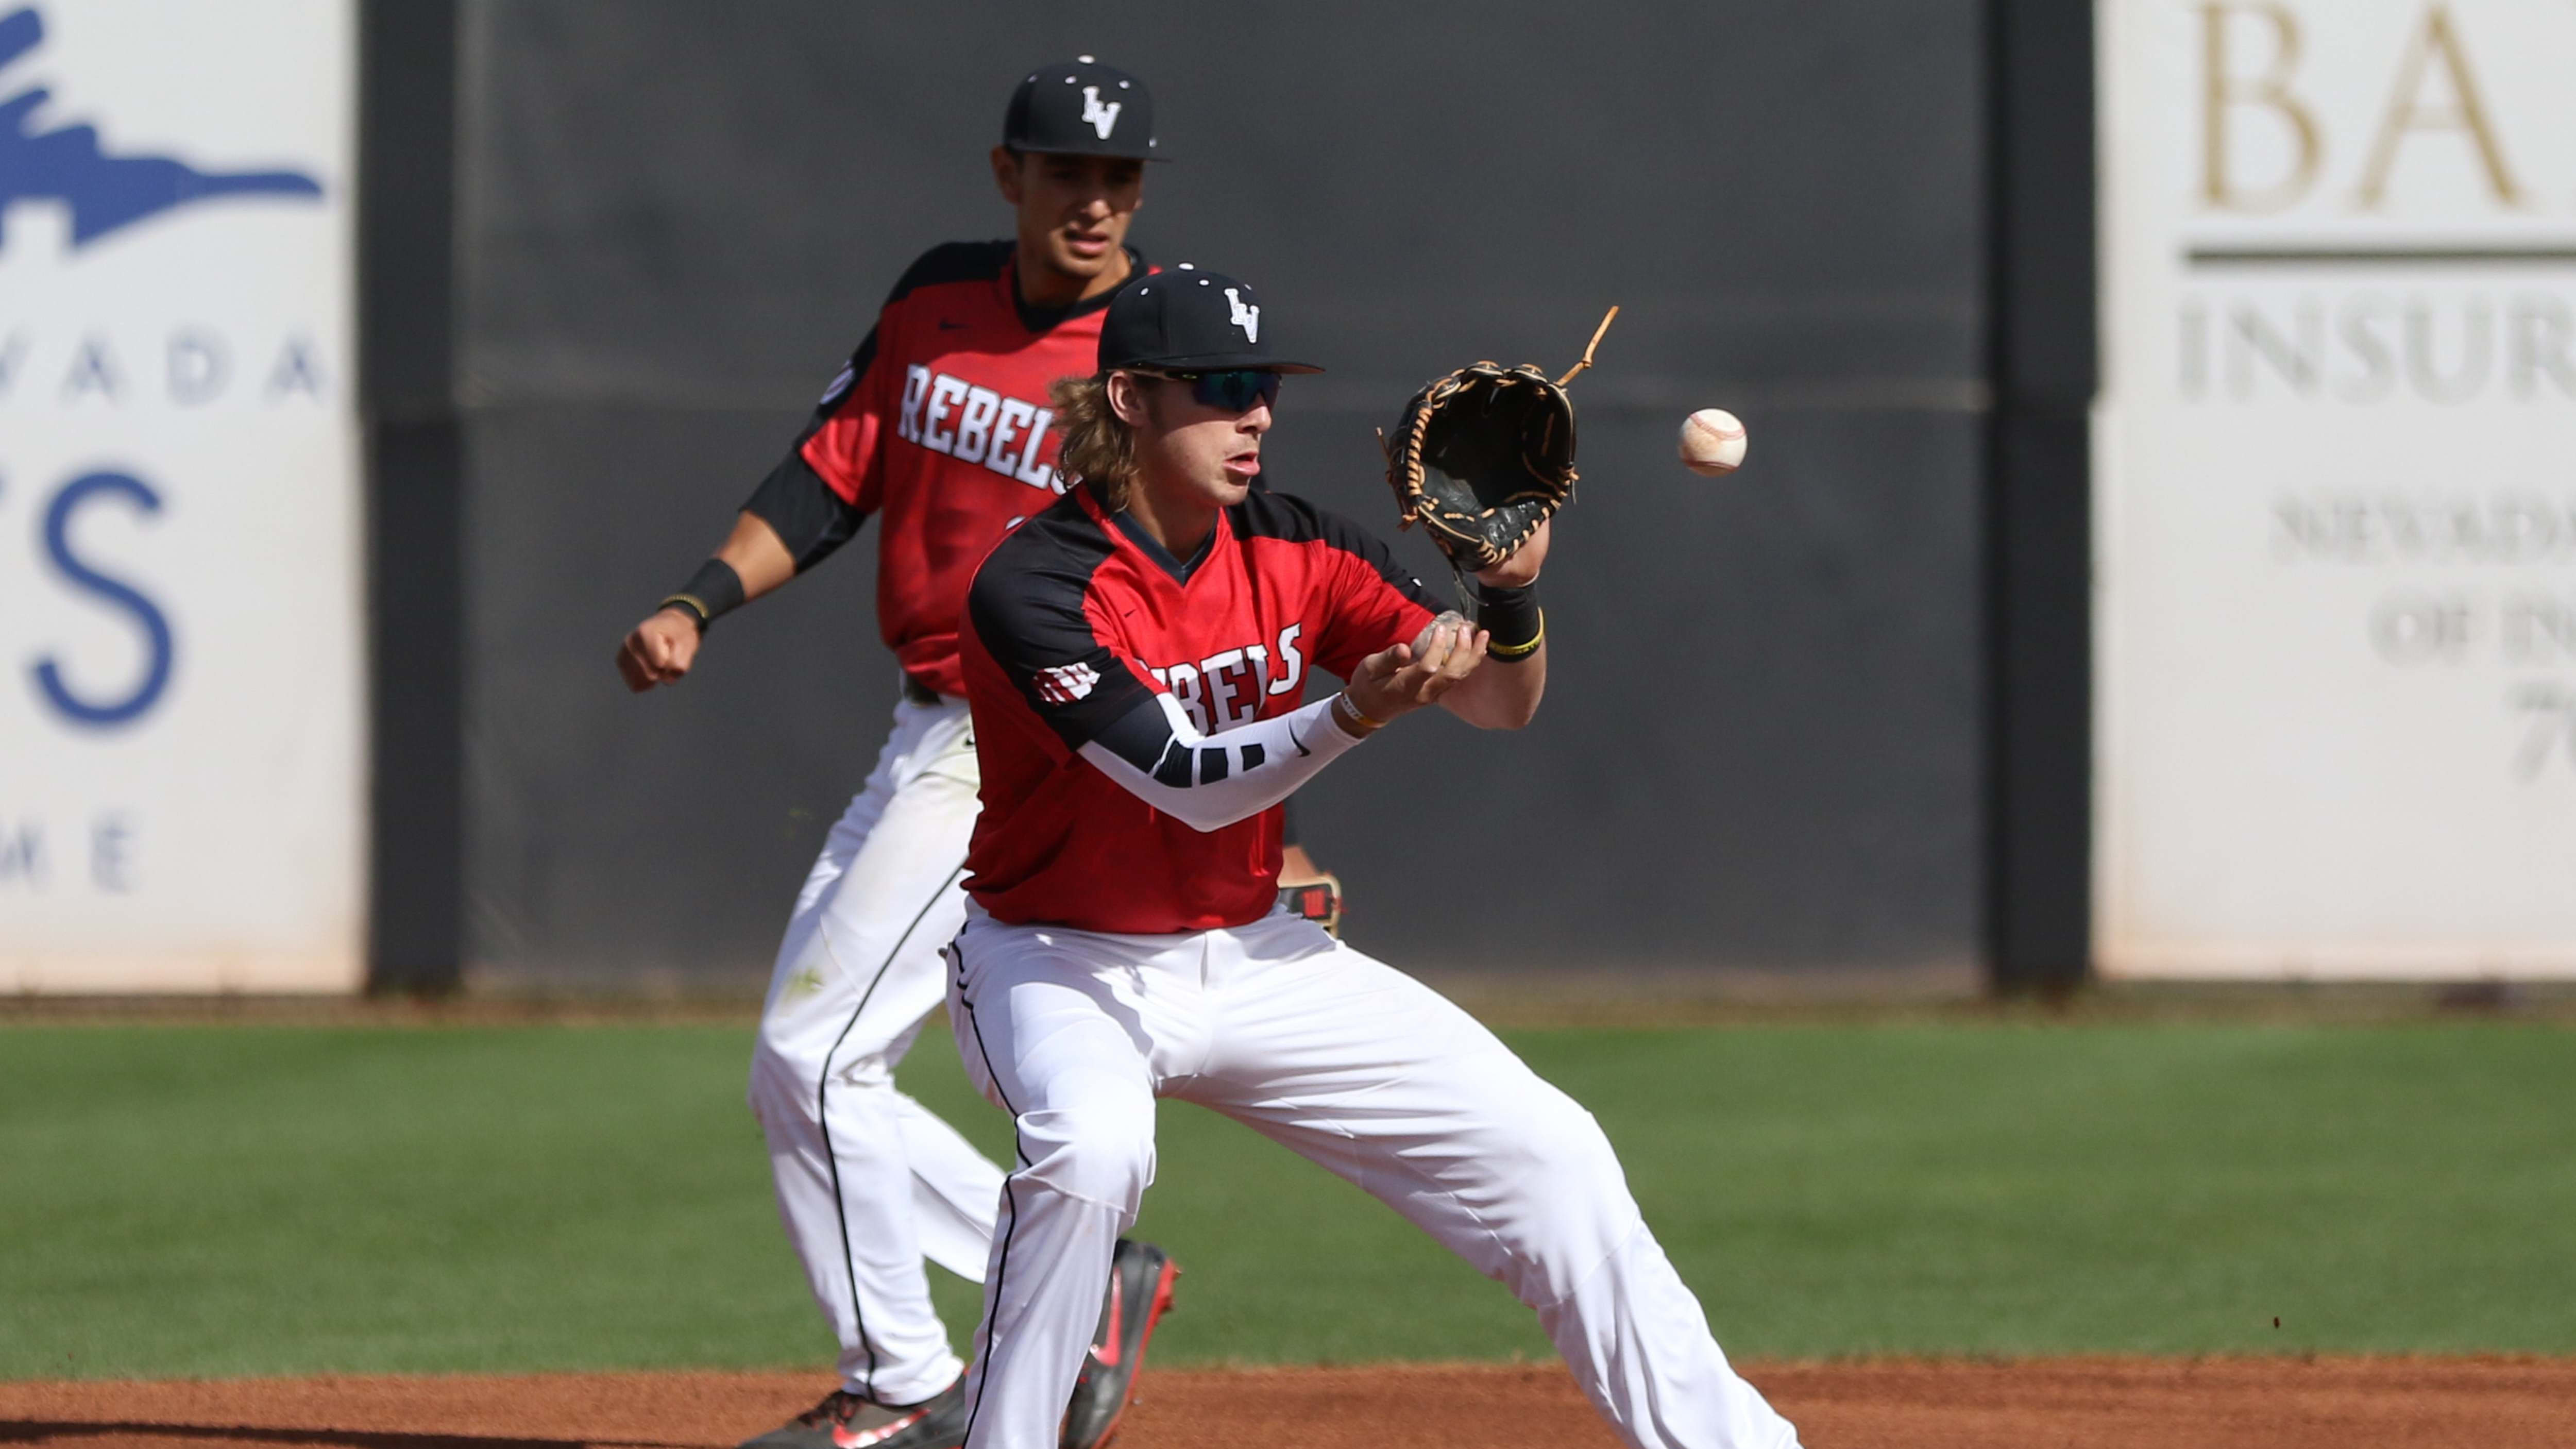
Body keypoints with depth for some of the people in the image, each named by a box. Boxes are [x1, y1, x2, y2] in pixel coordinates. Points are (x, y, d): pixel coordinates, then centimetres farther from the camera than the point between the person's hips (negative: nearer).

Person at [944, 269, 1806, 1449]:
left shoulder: (1293, 552, -5)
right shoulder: (1036, 589, -22)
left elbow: (1500, 703, -4)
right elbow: (1186, 781, -31)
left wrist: (1510, 592, -25)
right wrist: (1359, 710, -44)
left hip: (1252, 957, 6)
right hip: (1062, 963, -6)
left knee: (1547, 1151, -2)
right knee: (1090, 1145, -39)